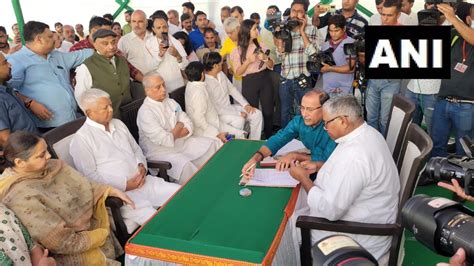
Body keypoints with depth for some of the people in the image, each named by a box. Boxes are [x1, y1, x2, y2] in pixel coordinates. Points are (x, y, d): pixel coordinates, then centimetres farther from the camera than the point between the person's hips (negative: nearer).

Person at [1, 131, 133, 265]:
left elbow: (81, 186, 5)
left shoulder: (48, 166, -7)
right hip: (73, 250, -7)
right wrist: (101, 235, -17)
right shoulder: (21, 198, -28)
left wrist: (113, 191, -4)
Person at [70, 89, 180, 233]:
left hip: (144, 181, 8)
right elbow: (90, 176, -10)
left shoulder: (118, 124, 15)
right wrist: (125, 185, -15)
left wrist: (141, 165, 1)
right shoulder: (81, 139, -7)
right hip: (119, 193, -7)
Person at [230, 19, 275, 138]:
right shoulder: (237, 50, -3)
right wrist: (248, 61, -19)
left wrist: (265, 58, -13)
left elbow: (271, 65, 7)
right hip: (249, 82, -3)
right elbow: (238, 72, -6)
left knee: (268, 111, 5)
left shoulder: (261, 45, 7)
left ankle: (270, 137, 20)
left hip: (265, 79, 3)